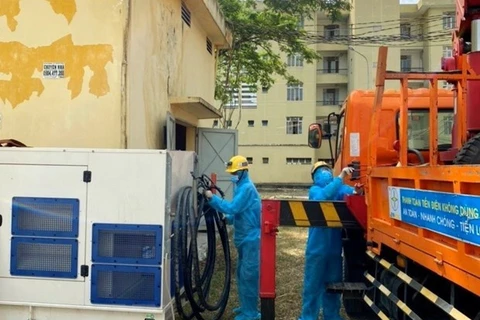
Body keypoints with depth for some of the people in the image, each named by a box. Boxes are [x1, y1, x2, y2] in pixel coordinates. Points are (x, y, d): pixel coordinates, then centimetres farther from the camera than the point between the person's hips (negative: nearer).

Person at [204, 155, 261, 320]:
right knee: (242, 273, 17)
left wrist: (212, 198, -23)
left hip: (251, 238, -10)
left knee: (248, 274, -4)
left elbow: (232, 208, -26)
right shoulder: (241, 186, 14)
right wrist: (227, 218, 4)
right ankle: (246, 306, 29)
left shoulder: (247, 188, -18)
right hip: (245, 237, 10)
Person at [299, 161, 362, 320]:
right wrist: (341, 177, -33)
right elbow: (323, 196, -27)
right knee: (313, 284, 4)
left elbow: (350, 194, -14)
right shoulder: (314, 190, -4)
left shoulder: (339, 189, 6)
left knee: (333, 283, 16)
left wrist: (355, 192, -38)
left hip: (335, 246, 4)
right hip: (318, 247, -4)